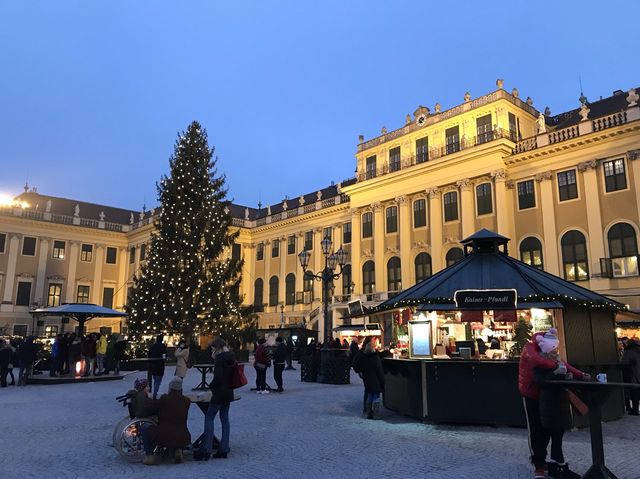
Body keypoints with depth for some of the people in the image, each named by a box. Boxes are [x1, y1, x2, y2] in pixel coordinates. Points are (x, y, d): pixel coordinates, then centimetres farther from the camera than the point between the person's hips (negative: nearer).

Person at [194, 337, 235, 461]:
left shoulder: (220, 358, -16)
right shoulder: (231, 357, 10)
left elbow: (218, 376, -24)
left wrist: (212, 387, -6)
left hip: (220, 392, -9)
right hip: (229, 392, 9)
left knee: (209, 418, -1)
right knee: (225, 419, 12)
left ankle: (206, 450, -2)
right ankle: (224, 449, 14)